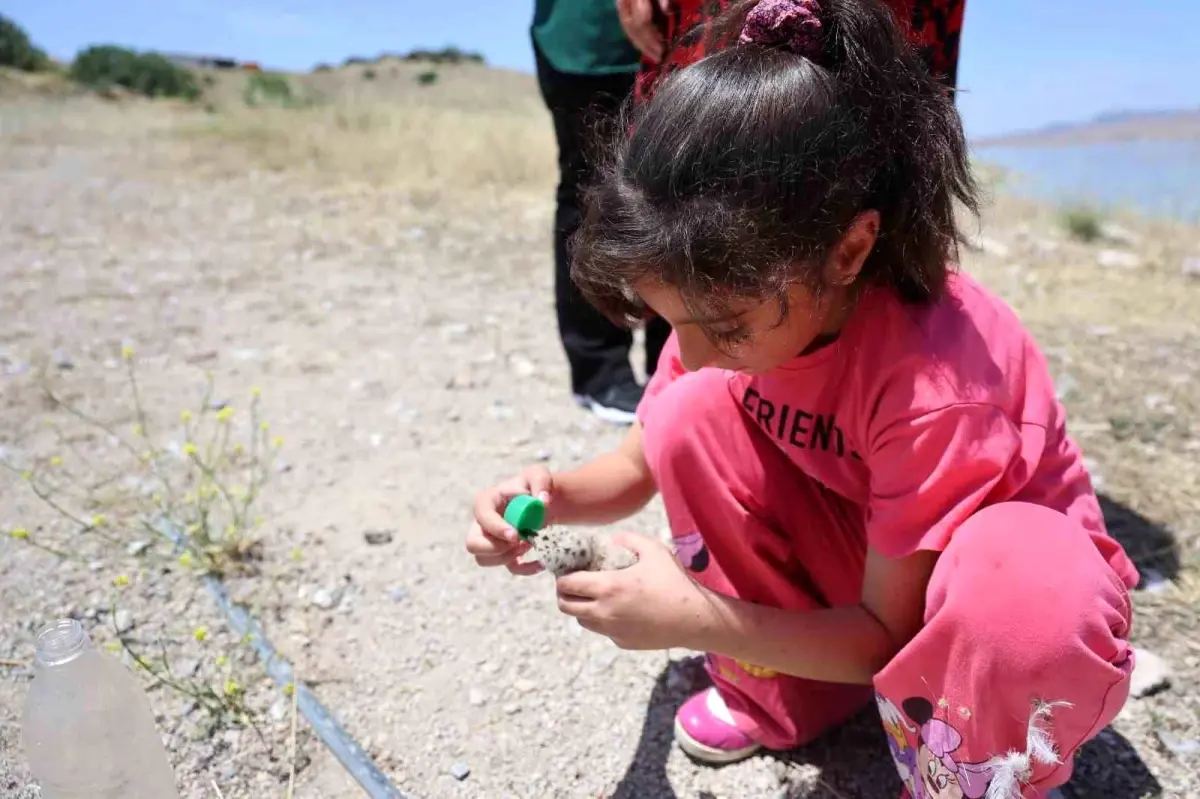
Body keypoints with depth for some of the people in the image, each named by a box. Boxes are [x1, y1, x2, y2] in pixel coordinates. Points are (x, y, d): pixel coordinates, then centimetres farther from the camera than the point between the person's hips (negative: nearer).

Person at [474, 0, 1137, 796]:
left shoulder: (935, 379, -36)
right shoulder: (739, 304, -17)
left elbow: (888, 635, -25)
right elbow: (640, 468, -4)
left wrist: (700, 622, -36)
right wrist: (556, 494, -26)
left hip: (1012, 574, -5)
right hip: (863, 555, 5)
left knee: (1042, 597, -41)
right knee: (691, 412, -17)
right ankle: (782, 696, 2)